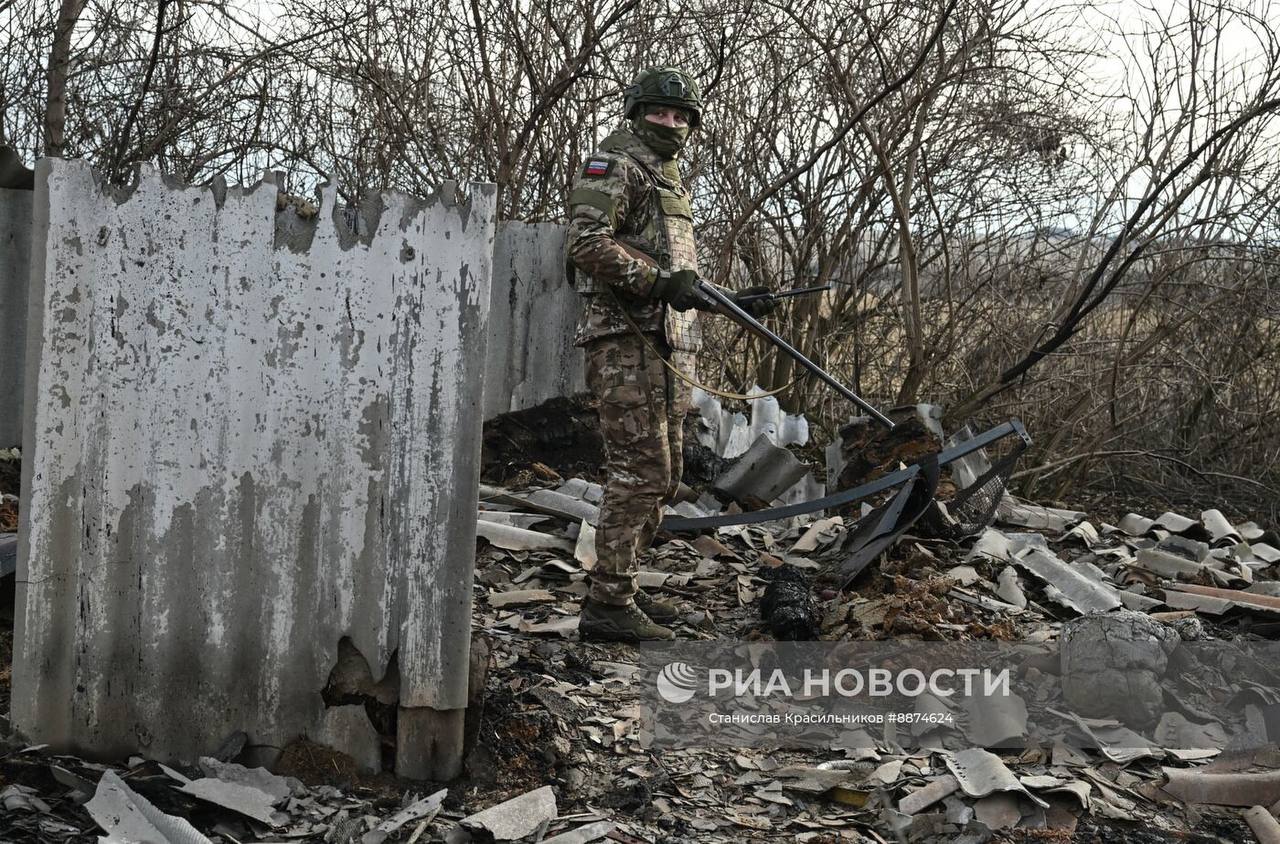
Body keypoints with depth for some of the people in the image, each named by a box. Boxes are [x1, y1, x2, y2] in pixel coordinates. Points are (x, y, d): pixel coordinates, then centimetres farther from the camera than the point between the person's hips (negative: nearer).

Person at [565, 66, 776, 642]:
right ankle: (609, 605, -10)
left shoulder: (670, 183, 26)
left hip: (669, 348, 10)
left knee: (663, 477, 12)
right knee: (639, 472, -13)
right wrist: (659, 280, -24)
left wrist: (733, 302, 20)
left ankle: (615, 588, 20)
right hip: (628, 341, -10)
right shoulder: (615, 166, -3)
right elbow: (586, 241, -19)